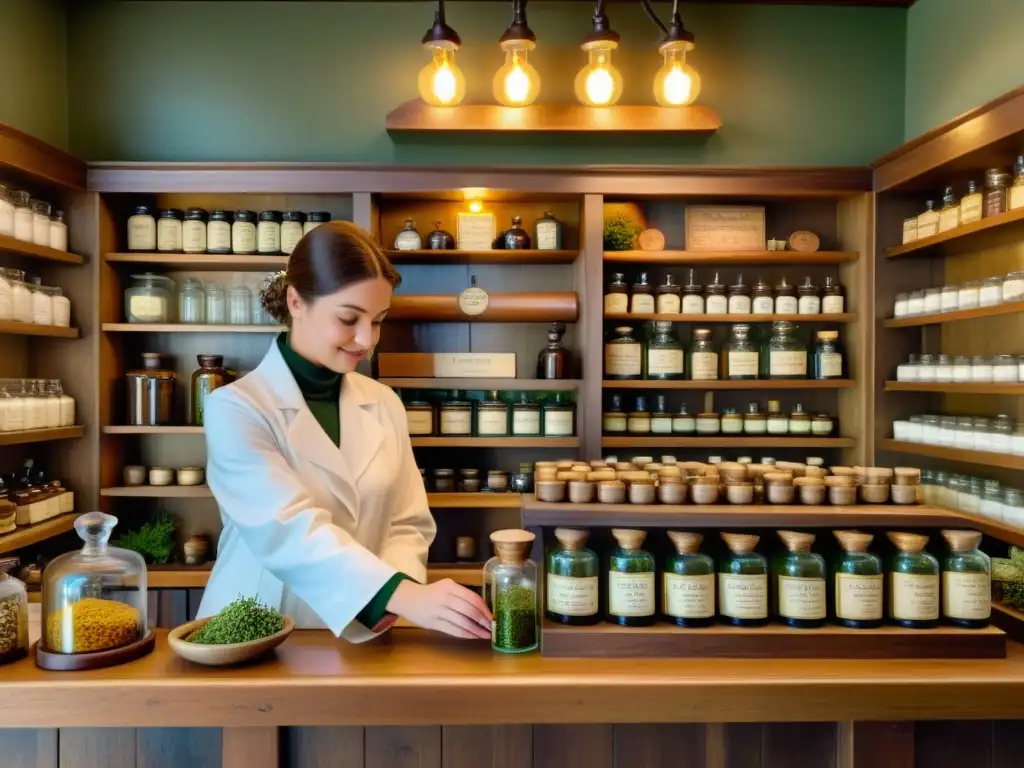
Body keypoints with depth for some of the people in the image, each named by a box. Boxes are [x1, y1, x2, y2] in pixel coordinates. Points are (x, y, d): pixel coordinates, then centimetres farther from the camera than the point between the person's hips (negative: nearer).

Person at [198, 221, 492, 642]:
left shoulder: (384, 404, 5)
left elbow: (407, 523, 6)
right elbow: (290, 528, -20)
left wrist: (402, 584, -14)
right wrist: (400, 593, -31)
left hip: (358, 637, 4)